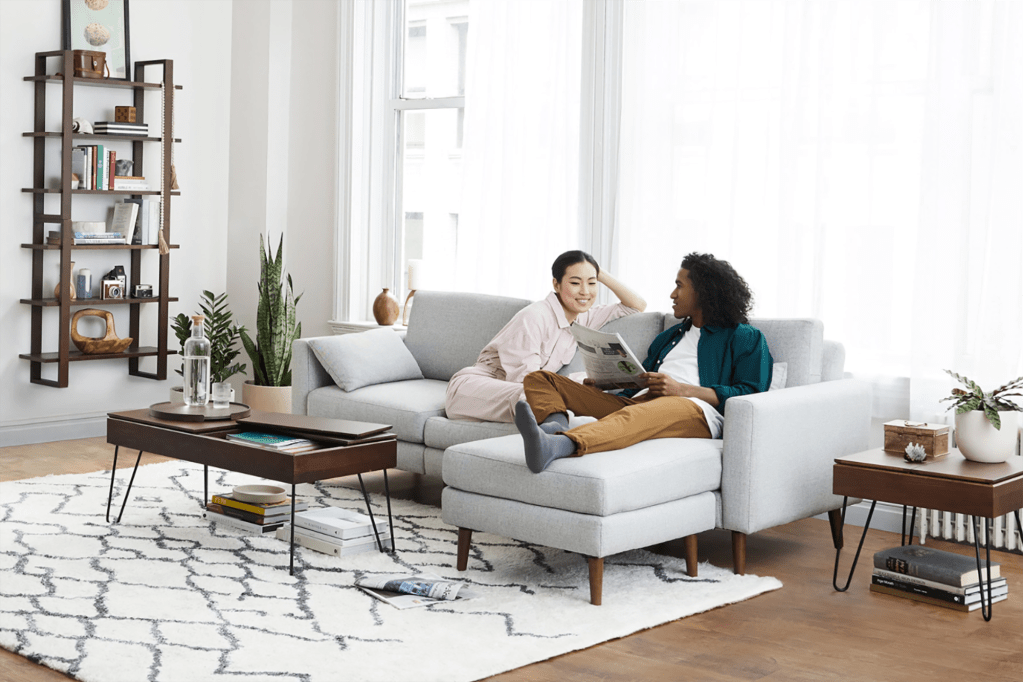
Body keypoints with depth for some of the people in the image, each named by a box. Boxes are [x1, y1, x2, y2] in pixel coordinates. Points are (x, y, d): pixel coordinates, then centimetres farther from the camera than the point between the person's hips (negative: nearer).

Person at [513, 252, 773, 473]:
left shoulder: (746, 338, 14)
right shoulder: (669, 336, 37)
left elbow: (750, 395, -2)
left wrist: (681, 389, -13)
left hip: (695, 407, -7)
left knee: (638, 415, -44)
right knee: (539, 379, -4)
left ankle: (558, 445, -69)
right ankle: (557, 423, -38)